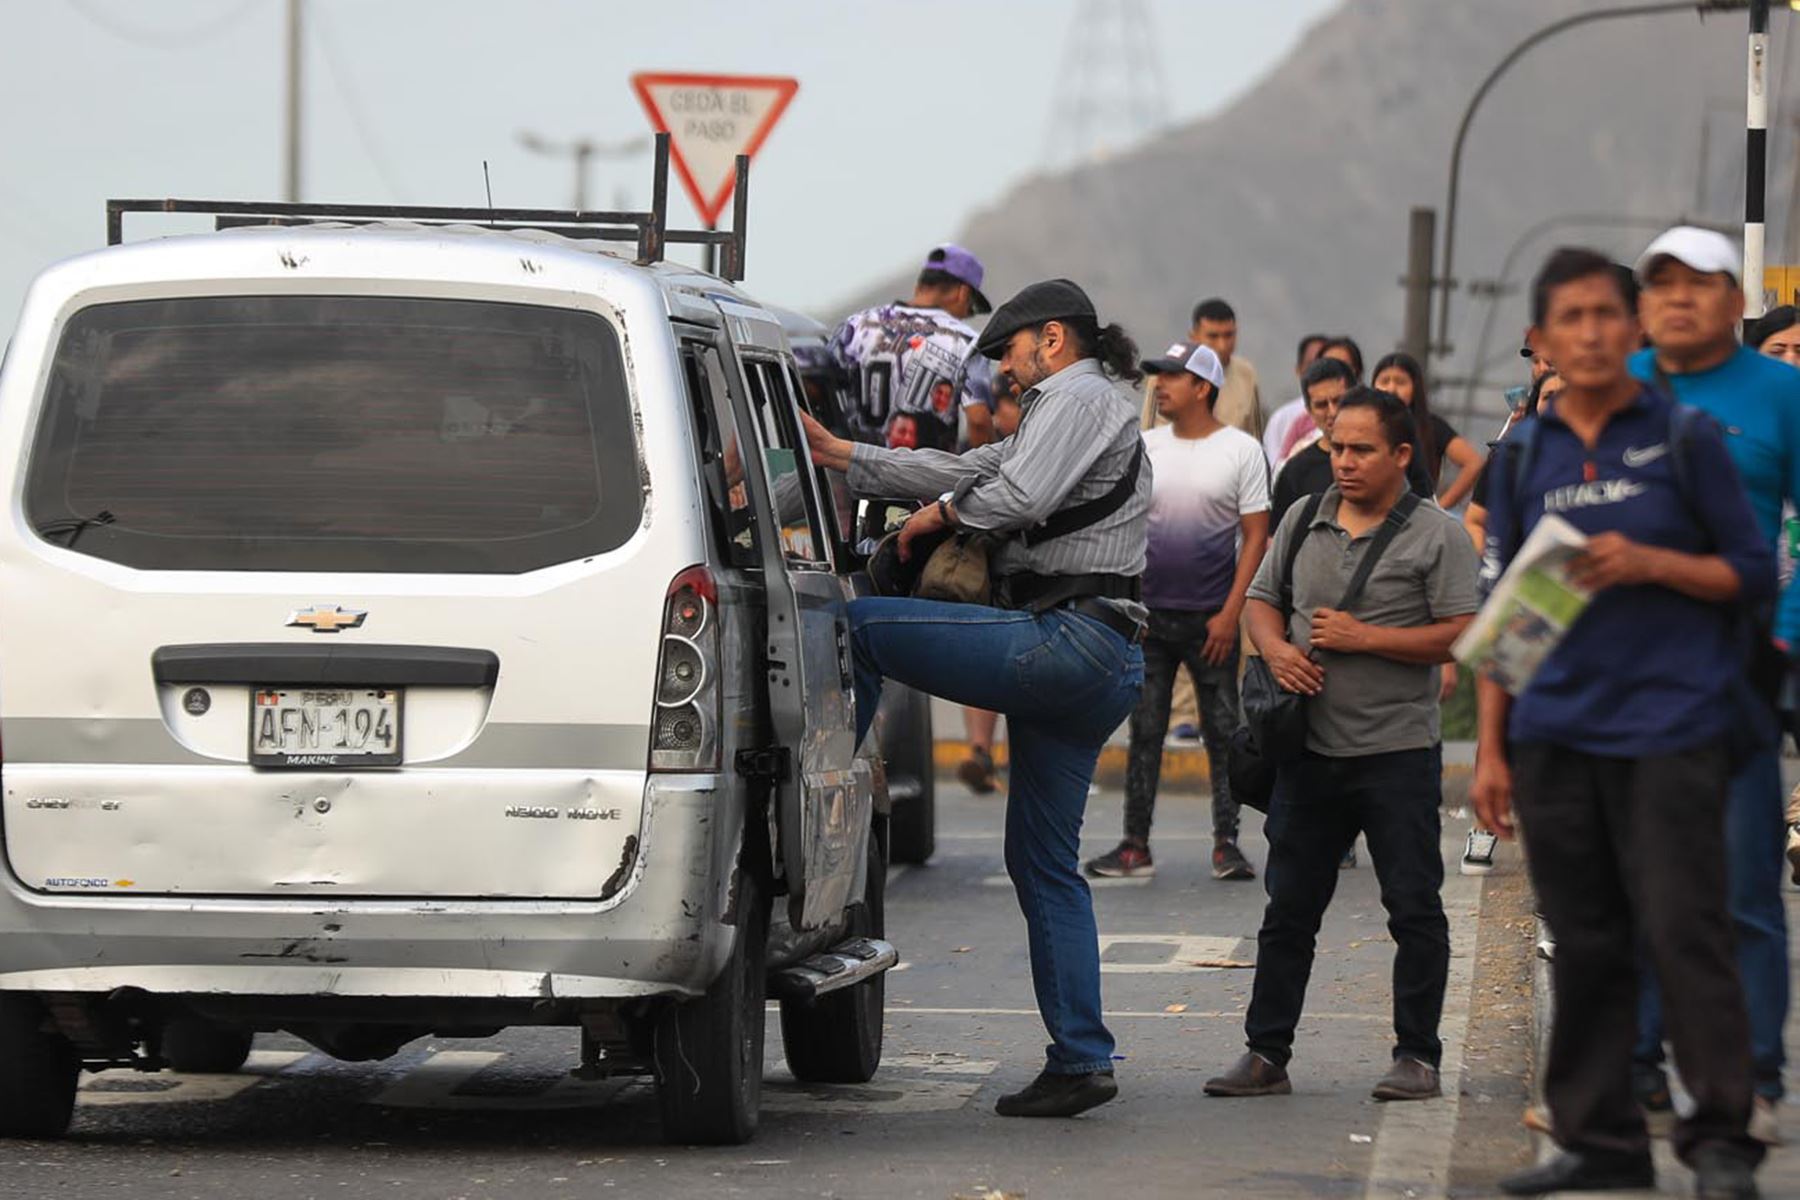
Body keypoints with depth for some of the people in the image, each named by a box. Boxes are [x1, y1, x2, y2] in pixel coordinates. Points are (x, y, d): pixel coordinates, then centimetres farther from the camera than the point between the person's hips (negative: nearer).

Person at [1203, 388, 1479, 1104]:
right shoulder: (1303, 525, 11)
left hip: (1398, 751, -4)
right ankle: (1266, 1055, 12)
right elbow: (1262, 599, 20)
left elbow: (1463, 635, -11)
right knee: (1288, 907, 7)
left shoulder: (1436, 536, -4)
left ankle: (1417, 1056, 7)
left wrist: (1364, 639, -15)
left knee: (1414, 909, -1)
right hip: (1310, 749, 5)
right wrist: (1277, 649, -2)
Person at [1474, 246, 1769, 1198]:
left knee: (1683, 930, -8)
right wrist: (1490, 749, 9)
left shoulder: (1686, 439, 2)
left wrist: (1649, 564, -13)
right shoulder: (1522, 458, 11)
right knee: (1584, 943, 7)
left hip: (1670, 726, -4)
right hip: (1555, 734, 4)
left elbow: (1753, 572, 2)